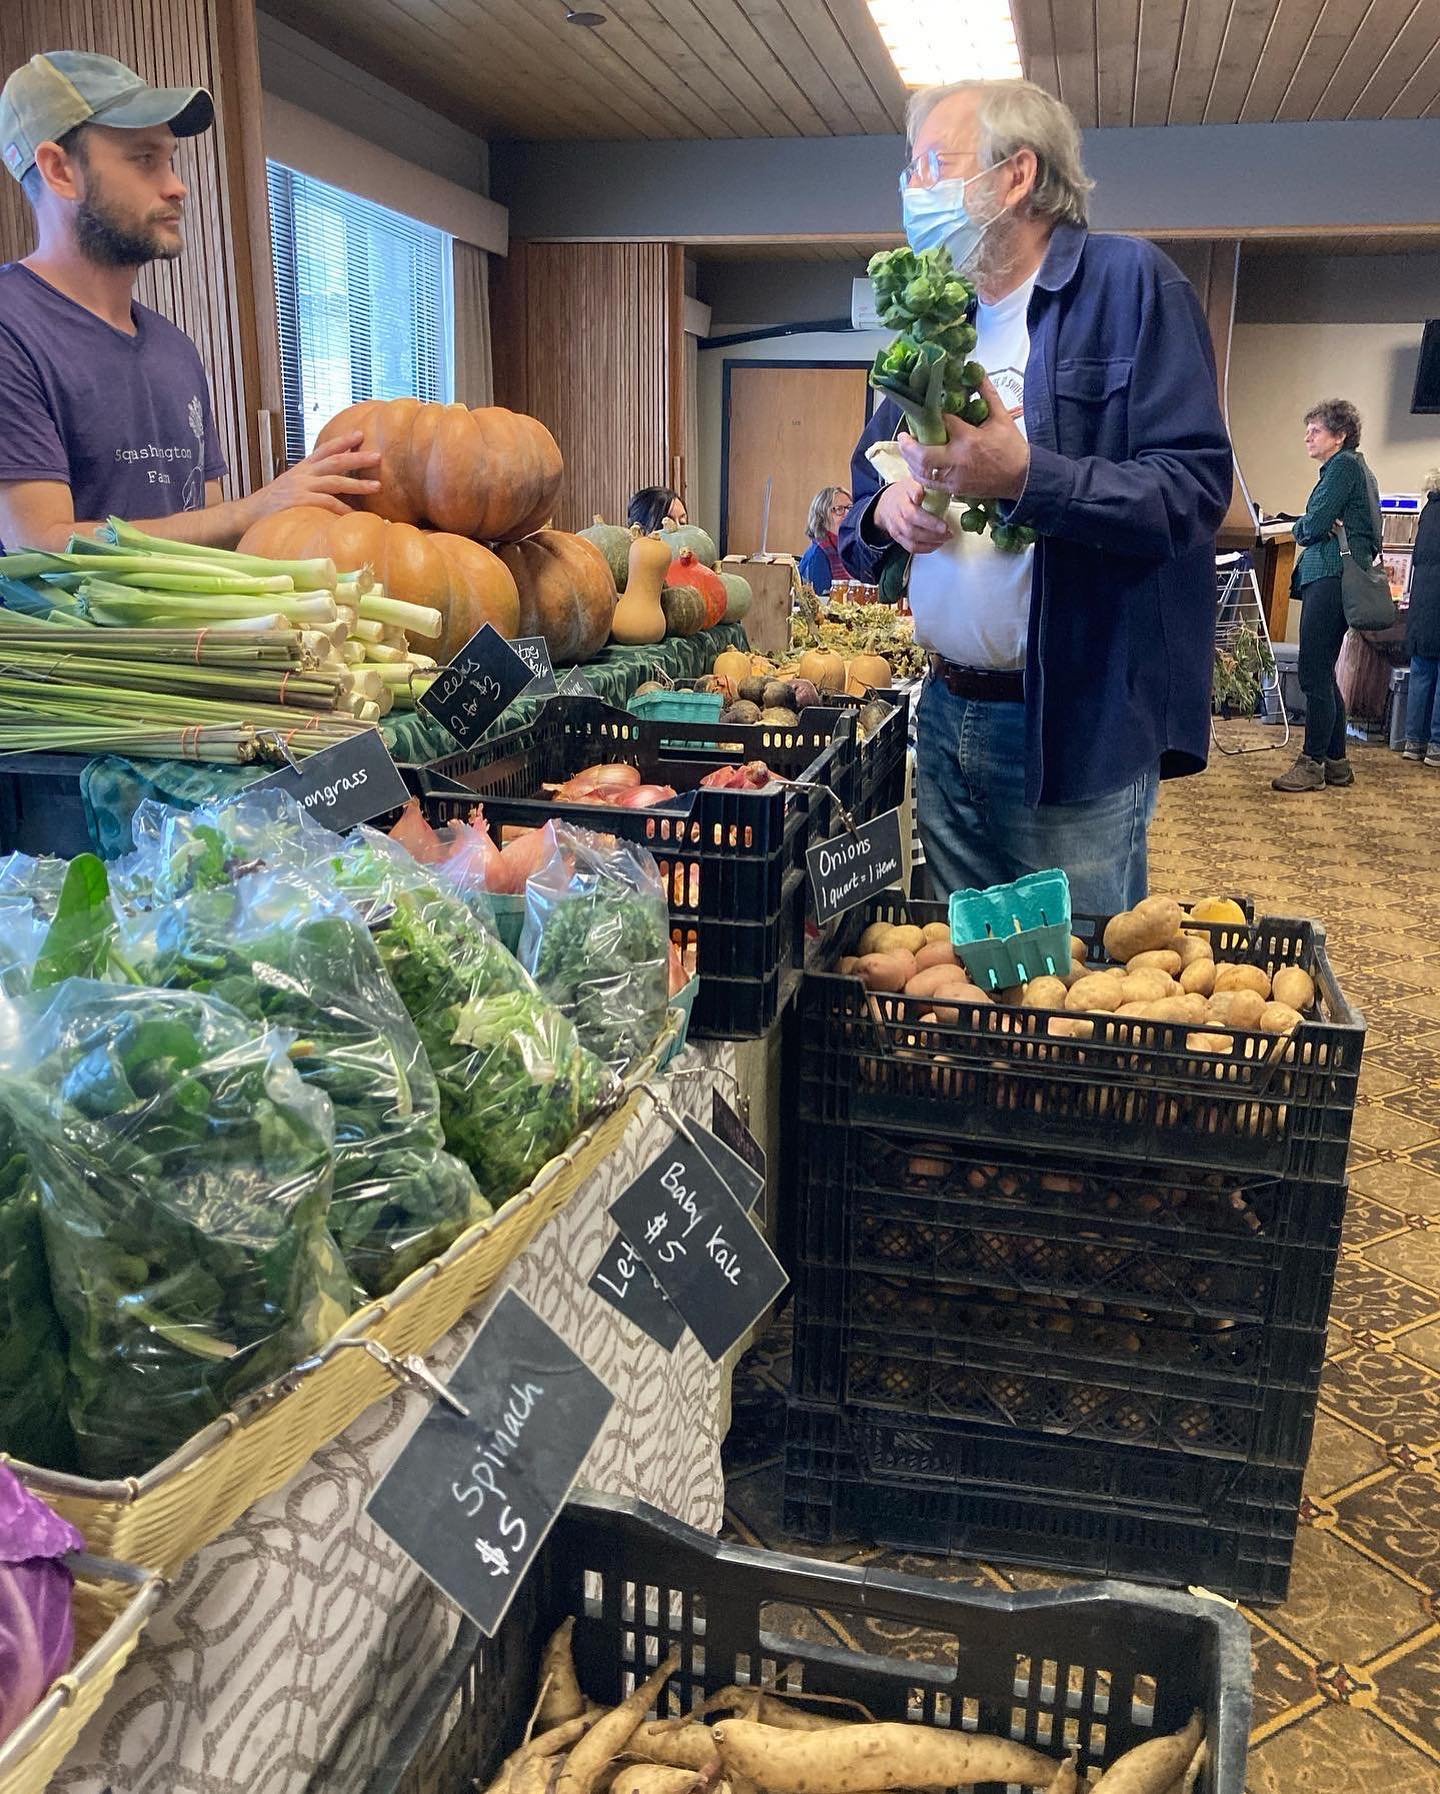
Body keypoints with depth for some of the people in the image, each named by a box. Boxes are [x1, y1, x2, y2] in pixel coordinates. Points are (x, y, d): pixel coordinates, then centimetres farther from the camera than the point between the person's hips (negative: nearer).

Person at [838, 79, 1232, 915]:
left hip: (1080, 728, -6)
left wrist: (1025, 477, -28)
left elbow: (1194, 489, -15)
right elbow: (863, 507, 20)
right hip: (947, 719, 6)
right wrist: (884, 511, -5)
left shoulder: (1131, 284, -5)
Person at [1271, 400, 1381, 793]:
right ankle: (1336, 762, 16)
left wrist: (1298, 527, 8)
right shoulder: (1357, 467, 25)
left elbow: (1314, 524, -13)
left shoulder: (1344, 465, -6)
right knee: (1322, 675, 12)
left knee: (1314, 673, -10)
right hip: (1335, 578, 10)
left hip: (1331, 578, -10)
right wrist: (1308, 529, 6)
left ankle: (1312, 764, -9)